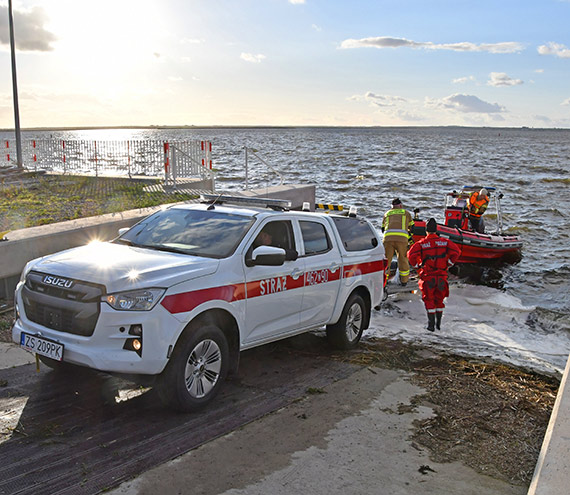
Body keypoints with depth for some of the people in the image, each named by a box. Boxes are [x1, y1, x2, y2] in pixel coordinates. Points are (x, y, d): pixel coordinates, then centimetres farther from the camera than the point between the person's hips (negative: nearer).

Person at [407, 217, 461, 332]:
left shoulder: (421, 243, -4)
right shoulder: (444, 242, 4)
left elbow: (411, 254, -15)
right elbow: (456, 251, -4)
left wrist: (416, 265, -1)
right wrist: (449, 263, 6)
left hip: (428, 276, -2)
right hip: (441, 275, 2)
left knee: (429, 300, 7)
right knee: (439, 300, 17)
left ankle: (431, 324, 2)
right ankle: (438, 323, 20)